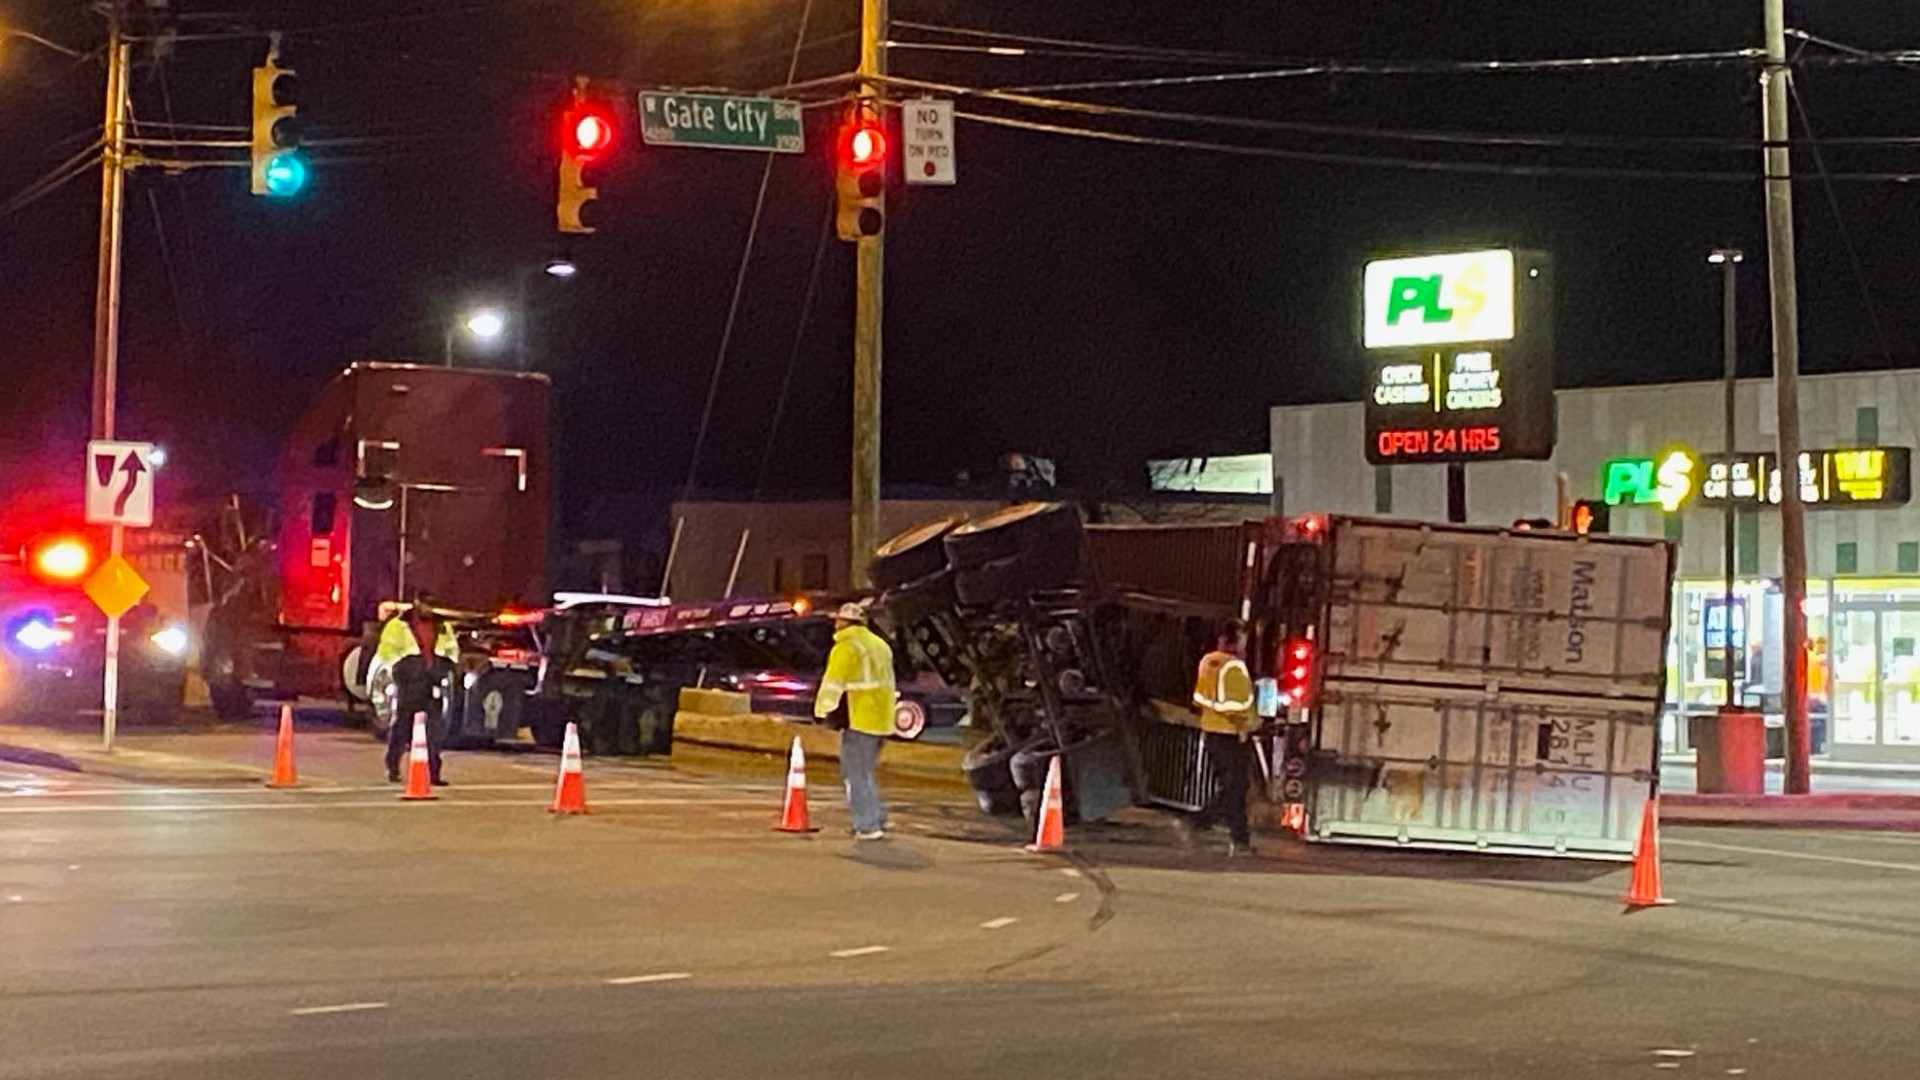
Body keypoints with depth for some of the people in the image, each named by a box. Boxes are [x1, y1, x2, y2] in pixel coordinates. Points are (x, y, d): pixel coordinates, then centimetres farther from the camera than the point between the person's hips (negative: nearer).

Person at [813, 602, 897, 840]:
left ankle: (868, 826, -5)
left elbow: (832, 684, -15)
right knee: (864, 772, 20)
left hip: (859, 720, -9)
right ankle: (877, 819, 19)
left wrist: (822, 712, -9)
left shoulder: (846, 647, -11)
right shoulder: (880, 644, 17)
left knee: (857, 775, -2)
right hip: (881, 720, 9)